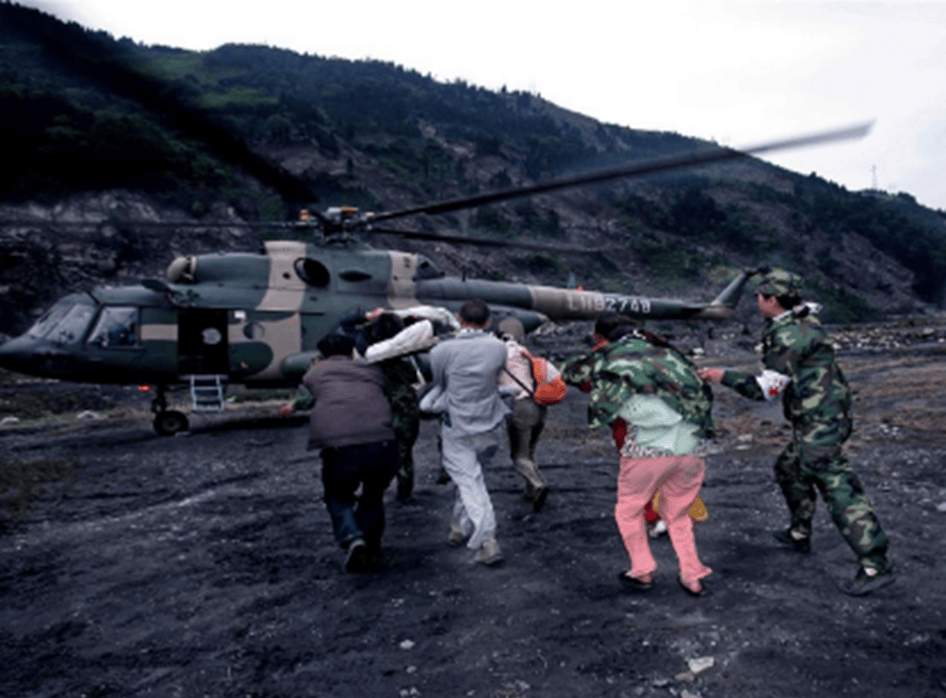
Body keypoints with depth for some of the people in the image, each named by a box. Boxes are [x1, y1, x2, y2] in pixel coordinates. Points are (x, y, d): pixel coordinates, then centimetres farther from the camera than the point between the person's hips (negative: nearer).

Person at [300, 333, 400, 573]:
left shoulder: (314, 373, 19)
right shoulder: (372, 371, 23)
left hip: (338, 447, -2)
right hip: (382, 445, 2)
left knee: (337, 497, 25)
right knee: (373, 497, 30)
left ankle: (352, 537, 1)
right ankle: (371, 551, 29)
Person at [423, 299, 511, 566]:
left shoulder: (442, 351, -13)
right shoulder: (498, 348, -8)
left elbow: (438, 384, 1)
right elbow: (496, 380, 4)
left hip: (457, 427, -3)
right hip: (489, 427, 3)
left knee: (470, 482, -1)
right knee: (470, 478, 22)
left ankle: (487, 541, -11)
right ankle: (460, 527, 34)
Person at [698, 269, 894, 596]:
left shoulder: (790, 336, -19)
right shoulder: (804, 319, 10)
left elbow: (767, 388, -20)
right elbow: (810, 307, 37)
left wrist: (724, 377, -14)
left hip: (820, 423, -11)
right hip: (817, 421, 11)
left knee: (838, 488, -10)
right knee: (789, 469, 24)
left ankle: (875, 565, -7)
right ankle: (799, 533, 37)